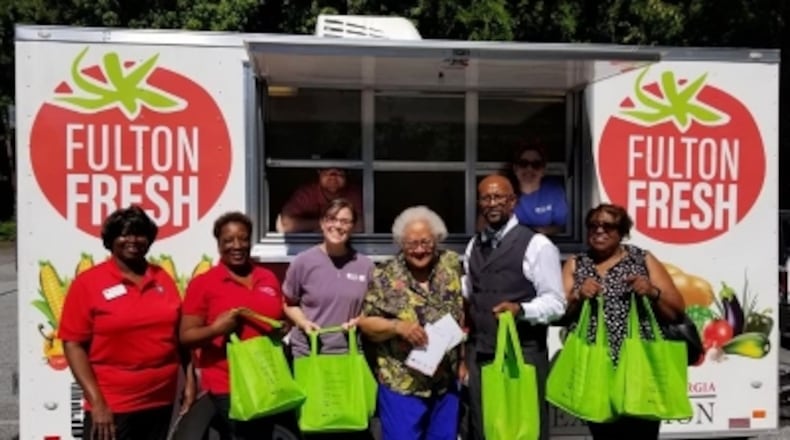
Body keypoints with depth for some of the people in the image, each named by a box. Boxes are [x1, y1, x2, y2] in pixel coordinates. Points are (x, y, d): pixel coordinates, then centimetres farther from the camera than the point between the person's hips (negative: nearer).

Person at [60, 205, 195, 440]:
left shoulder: (163, 279, 7)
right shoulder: (88, 283, -6)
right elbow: (73, 344, -9)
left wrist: (190, 380, 5)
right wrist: (96, 402, -15)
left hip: (161, 403, 4)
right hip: (112, 407, -4)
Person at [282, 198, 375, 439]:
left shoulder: (365, 265, 2)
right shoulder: (303, 262, -4)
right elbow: (289, 304, 5)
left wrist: (360, 321, -10)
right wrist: (304, 322, -13)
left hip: (349, 354, 2)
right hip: (309, 354, -1)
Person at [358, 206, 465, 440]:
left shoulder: (452, 264, 0)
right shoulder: (385, 277, -9)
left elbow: (463, 312, 10)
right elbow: (366, 323, -7)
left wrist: (463, 359, 5)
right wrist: (397, 326, -24)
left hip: (447, 381, 4)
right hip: (402, 384, -3)